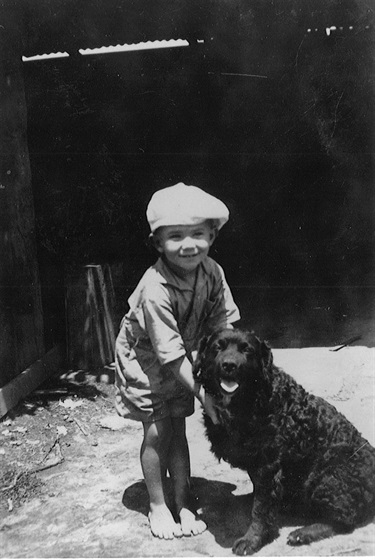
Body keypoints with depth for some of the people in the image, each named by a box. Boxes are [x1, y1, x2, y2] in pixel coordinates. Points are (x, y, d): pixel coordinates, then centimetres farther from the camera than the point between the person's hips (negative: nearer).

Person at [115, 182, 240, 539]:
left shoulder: (212, 272, -19)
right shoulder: (155, 289, -36)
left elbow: (225, 322, -10)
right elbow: (170, 353, -33)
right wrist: (202, 393, -30)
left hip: (180, 359, 5)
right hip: (144, 358, -5)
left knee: (178, 429, 10)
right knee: (157, 432, 0)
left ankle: (183, 502, 24)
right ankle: (158, 506, 20)